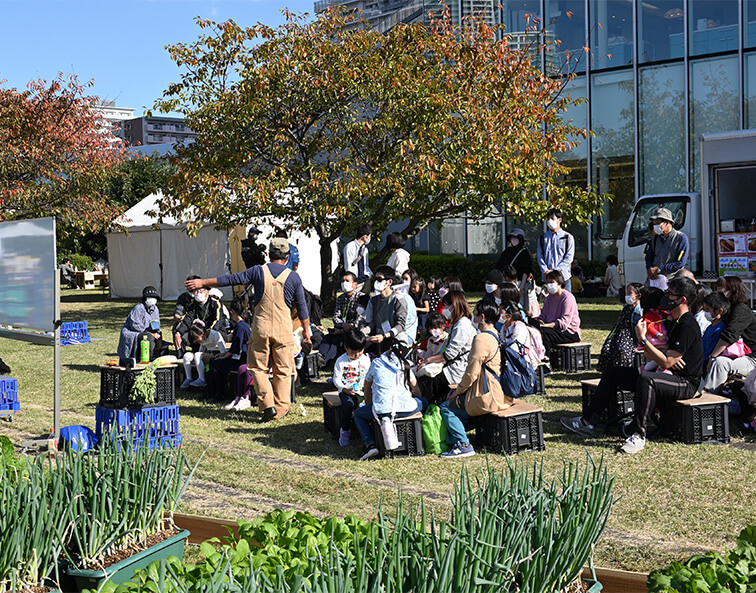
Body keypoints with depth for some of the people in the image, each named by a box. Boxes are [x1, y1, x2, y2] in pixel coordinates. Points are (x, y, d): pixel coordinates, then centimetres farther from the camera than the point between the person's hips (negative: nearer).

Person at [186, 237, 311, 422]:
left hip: (261, 327, 0)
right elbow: (301, 306, 6)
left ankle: (267, 404, -6)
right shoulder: (293, 277, 1)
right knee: (282, 371, 9)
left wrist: (203, 282, 10)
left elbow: (231, 279, 2)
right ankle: (281, 408, 9)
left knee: (258, 368, 8)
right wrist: (306, 330, 17)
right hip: (283, 329, 0)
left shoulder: (258, 271, 0)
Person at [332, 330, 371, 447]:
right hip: (346, 390, -2)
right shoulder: (341, 361, -4)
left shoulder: (366, 360, 5)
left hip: (362, 389, 2)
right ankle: (345, 431, -13)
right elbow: (337, 379, -3)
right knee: (348, 404, -32)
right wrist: (345, 389, -18)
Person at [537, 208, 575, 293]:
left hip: (563, 277, -2)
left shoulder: (568, 237, 6)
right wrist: (545, 271, -10)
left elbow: (569, 258, -2)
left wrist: (555, 270, -12)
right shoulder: (543, 238, 15)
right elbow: (539, 256, 8)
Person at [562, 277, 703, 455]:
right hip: (670, 376, 10)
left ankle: (638, 436, -35)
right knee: (612, 374, 6)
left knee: (646, 379, -41)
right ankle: (587, 422, 5)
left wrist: (643, 339, -24)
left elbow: (666, 362, -25)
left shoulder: (687, 326, -18)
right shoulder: (673, 321, 14)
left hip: (685, 382, -10)